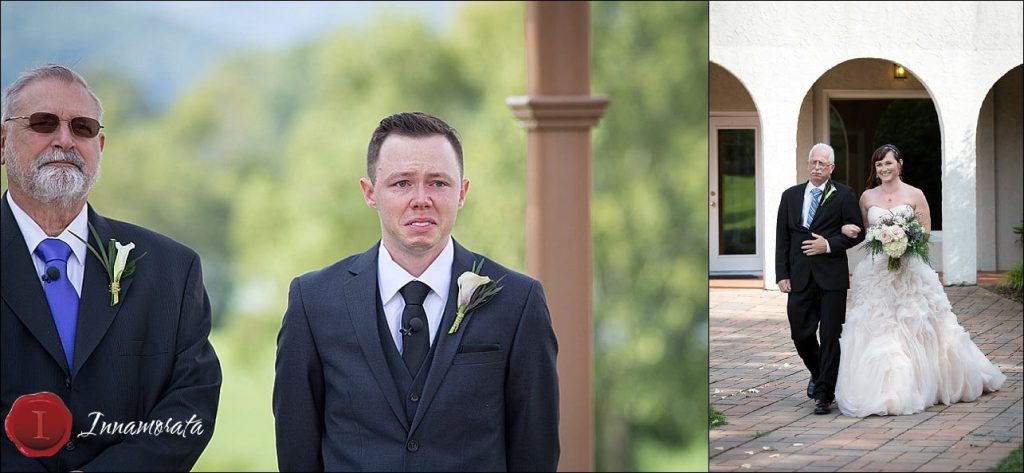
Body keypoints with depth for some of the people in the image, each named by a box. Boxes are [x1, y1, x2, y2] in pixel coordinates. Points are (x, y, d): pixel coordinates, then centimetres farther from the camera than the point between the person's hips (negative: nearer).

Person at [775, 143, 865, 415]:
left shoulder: (843, 195, 2)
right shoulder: (791, 196, 11)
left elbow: (856, 233, 1)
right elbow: (782, 238, 10)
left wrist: (829, 245, -14)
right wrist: (782, 275, 2)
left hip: (831, 278, -3)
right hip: (799, 278, 3)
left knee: (830, 337, -2)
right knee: (801, 334, 3)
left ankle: (825, 395, 3)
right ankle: (818, 375, 32)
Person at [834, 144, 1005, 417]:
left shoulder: (915, 195, 1)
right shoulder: (867, 197, 8)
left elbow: (926, 234, 2)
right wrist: (847, 230, -5)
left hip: (909, 271, -2)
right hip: (876, 272, 2)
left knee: (913, 329, -1)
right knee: (875, 330, -3)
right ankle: (880, 390, 4)